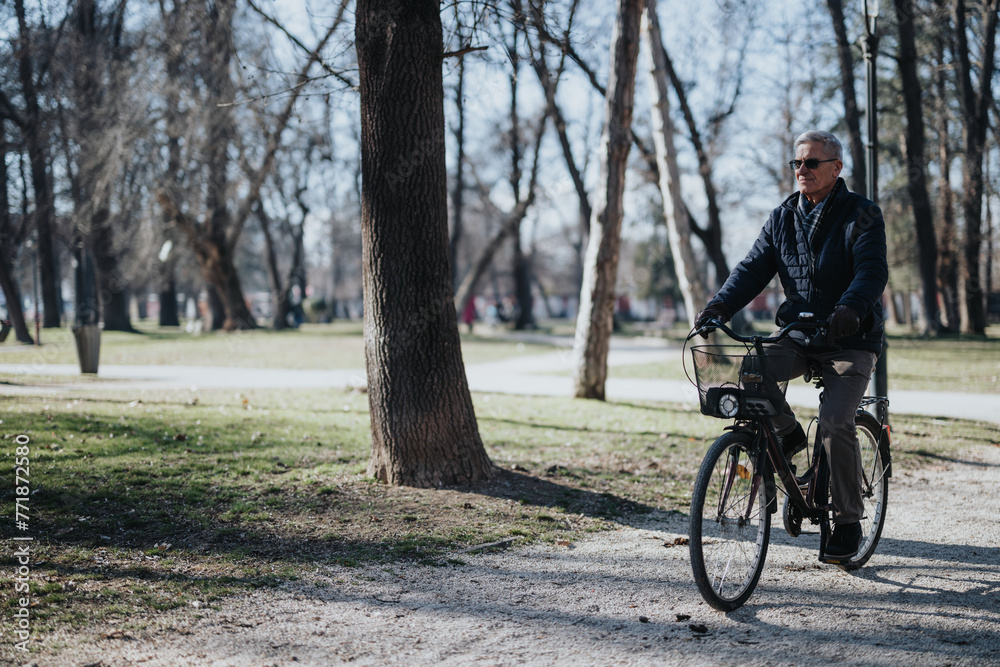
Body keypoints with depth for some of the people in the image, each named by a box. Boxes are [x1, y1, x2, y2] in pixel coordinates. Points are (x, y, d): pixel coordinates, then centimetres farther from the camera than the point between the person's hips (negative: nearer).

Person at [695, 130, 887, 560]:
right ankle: (786, 433, 4)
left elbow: (873, 270, -19)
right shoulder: (783, 218, 9)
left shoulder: (861, 215, -6)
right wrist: (719, 306, -17)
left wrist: (849, 309, -40)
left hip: (850, 342, -4)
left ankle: (848, 521, -5)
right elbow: (754, 268, 1)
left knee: (835, 421, -22)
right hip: (797, 337, 4)